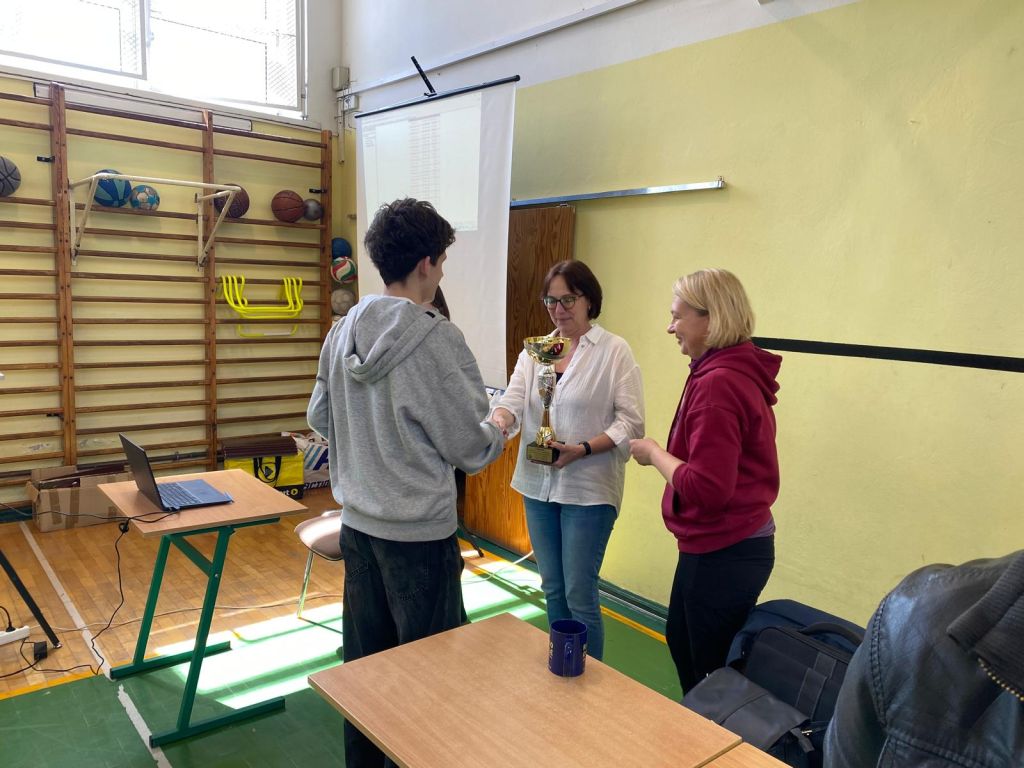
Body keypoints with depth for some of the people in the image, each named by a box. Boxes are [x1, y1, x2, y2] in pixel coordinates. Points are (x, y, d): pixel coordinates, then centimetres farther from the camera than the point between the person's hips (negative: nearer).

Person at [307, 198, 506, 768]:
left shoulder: (343, 331, -1)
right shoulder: (436, 340, -20)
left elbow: (319, 417, 10)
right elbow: (470, 450, -13)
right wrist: (498, 434, 8)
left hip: (357, 522, 7)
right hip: (420, 532, -7)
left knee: (364, 657, 21)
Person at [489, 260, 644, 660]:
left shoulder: (615, 351, -6)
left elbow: (630, 421, -10)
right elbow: (513, 400, -3)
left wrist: (583, 449, -24)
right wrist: (500, 420, -26)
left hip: (588, 489, -5)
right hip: (538, 484, 5)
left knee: (579, 595, 0)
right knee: (552, 589, 17)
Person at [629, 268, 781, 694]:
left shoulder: (718, 383, -25)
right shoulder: (738, 372, 6)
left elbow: (706, 488, -29)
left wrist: (655, 453, -15)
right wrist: (664, 453, 5)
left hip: (723, 552, -10)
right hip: (735, 543, 10)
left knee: (715, 672, 11)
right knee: (681, 640, 29)